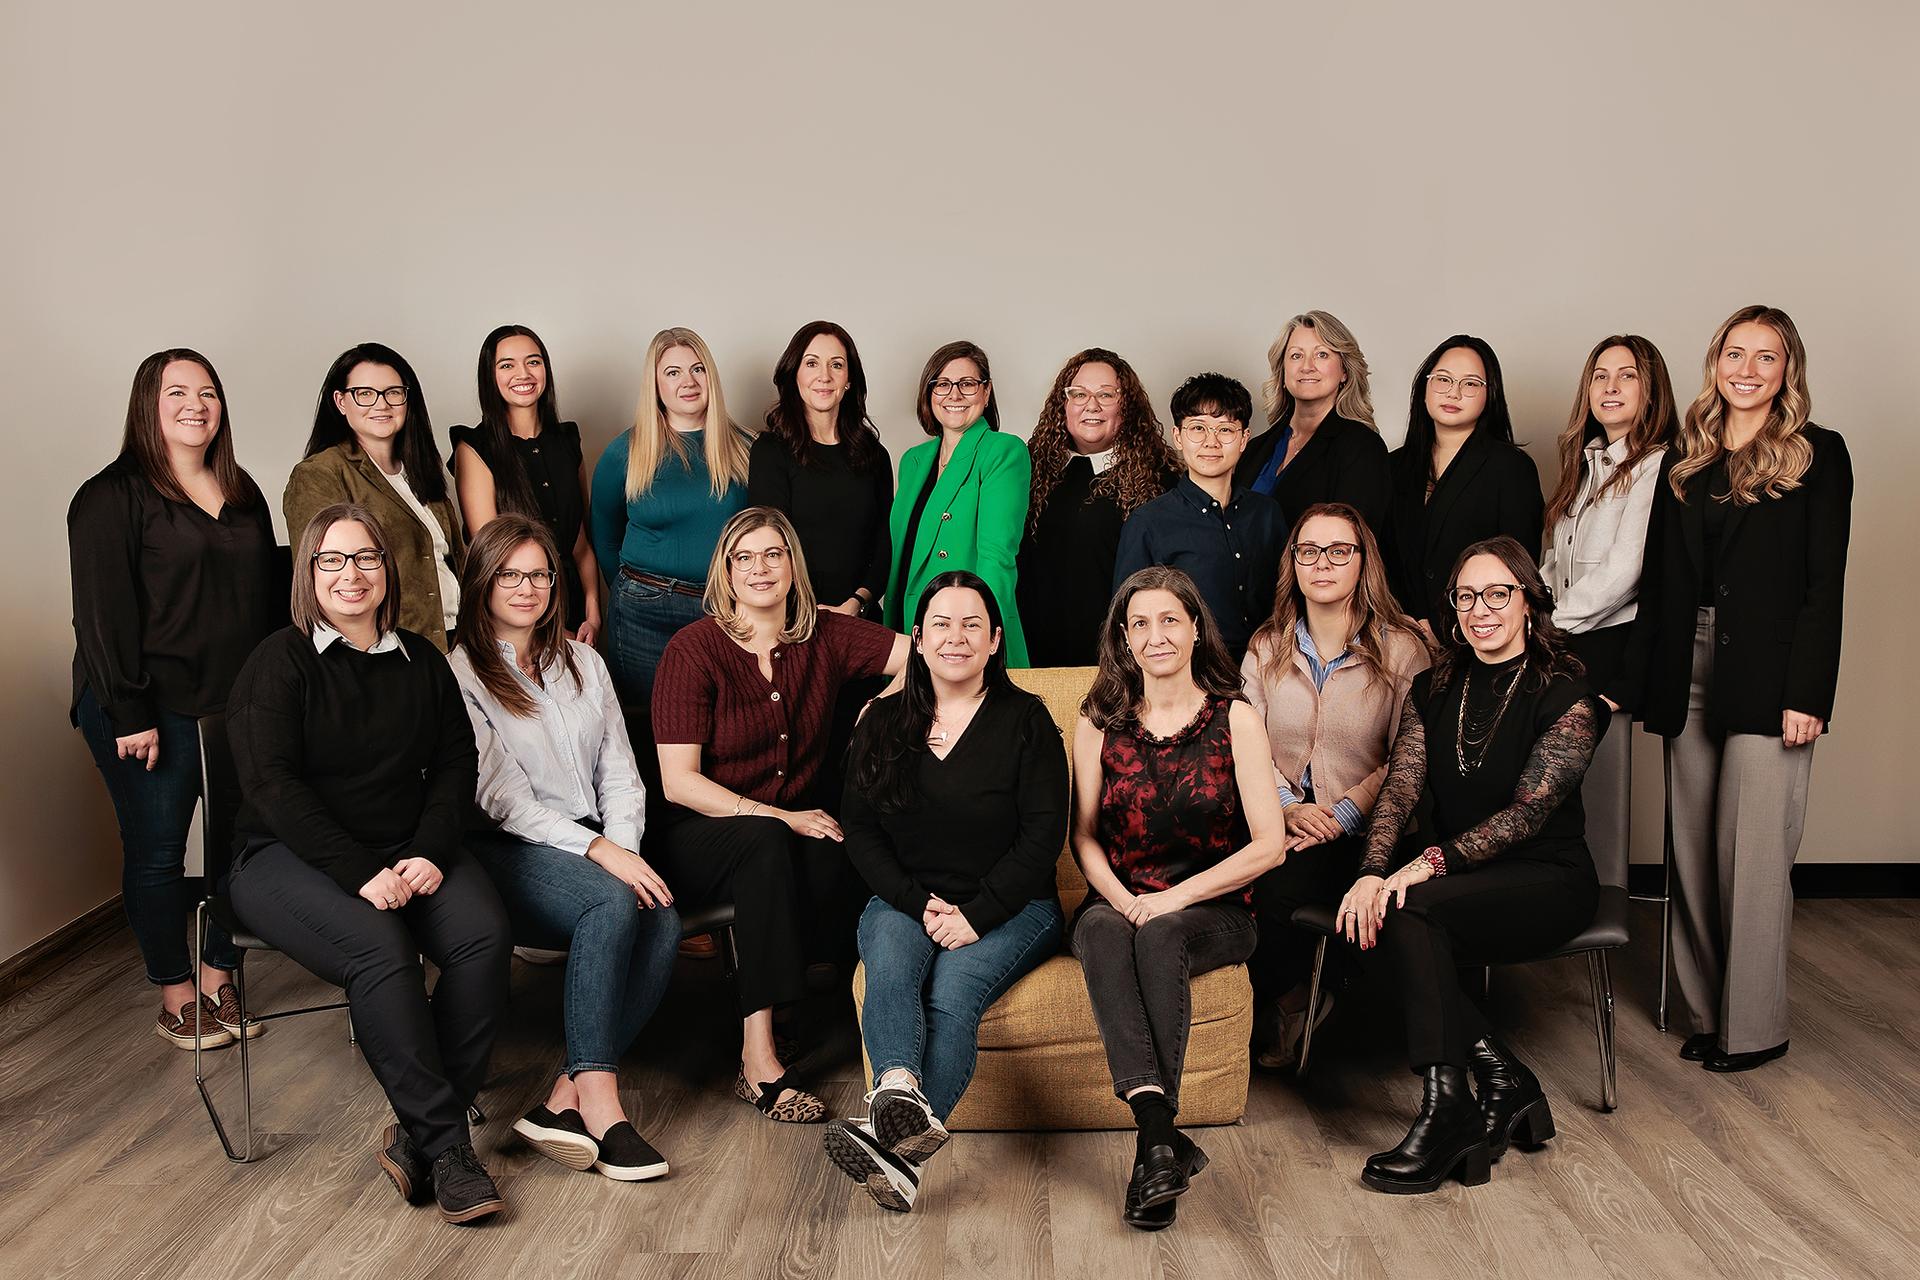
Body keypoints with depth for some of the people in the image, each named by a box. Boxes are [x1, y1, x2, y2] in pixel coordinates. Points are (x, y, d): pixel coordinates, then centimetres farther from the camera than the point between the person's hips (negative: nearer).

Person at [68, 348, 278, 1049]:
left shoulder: (244, 495, 14)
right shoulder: (112, 497, -5)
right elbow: (104, 613, -11)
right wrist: (130, 714, -16)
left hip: (241, 704, 5)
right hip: (154, 713, -5)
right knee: (157, 852, 3)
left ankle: (217, 973, 19)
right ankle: (175, 997, 15)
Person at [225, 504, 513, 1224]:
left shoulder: (421, 661, 14)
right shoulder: (278, 663, -1)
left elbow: (456, 764, 9)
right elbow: (272, 786, -10)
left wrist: (428, 853, -10)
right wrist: (361, 874, -20)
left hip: (409, 850, 4)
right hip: (290, 858, -4)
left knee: (485, 936, -25)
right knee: (380, 949, -34)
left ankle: (417, 1132, -17)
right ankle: (444, 1141, -25)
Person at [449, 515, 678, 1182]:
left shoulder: (584, 664, 20)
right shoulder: (460, 673, 1)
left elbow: (621, 776, 14)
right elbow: (502, 797, -9)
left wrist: (626, 849, -6)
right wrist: (599, 851, -19)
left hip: (599, 845, 5)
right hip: (507, 852, -5)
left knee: (662, 921, -27)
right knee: (614, 903, -34)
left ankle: (565, 1100, -25)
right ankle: (598, 1099, -30)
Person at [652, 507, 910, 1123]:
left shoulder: (826, 636, 3)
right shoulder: (694, 649, -8)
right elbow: (679, 782, -14)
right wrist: (780, 817, -20)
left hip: (793, 827, 3)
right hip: (699, 835, -3)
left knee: (835, 858, -31)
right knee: (766, 842, -36)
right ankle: (758, 1056, -33)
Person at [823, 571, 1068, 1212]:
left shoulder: (1026, 720, 3)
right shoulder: (884, 721, 11)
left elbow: (1044, 835, -5)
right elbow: (859, 828, 6)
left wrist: (975, 915, -15)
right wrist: (920, 904, -10)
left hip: (1007, 907, -2)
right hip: (903, 899, 2)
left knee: (953, 991, -31)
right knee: (890, 967, -32)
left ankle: (891, 1137, -48)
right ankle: (900, 1090, -57)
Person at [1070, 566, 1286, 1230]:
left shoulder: (1234, 718, 0)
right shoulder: (1099, 721, 7)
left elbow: (1269, 845, -5)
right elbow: (1085, 836, 9)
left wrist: (1175, 897, -13)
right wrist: (1124, 899, -10)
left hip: (1212, 908, -1)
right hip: (1117, 899, 2)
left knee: (1161, 937, -35)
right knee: (1102, 933, -34)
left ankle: (1151, 1148, -35)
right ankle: (1162, 1131, -46)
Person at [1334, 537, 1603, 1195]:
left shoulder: (1564, 697, -7)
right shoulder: (1434, 688, 9)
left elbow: (1528, 809, -17)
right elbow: (1399, 789, -1)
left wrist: (1432, 862, -29)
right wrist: (1373, 871, -20)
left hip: (1546, 878, -5)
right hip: (1455, 873, 5)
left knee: (1411, 911, -31)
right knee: (1370, 911, -26)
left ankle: (1447, 1110, -26)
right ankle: (1501, 1075, -19)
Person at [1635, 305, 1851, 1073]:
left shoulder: (1819, 455, 0)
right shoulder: (1684, 458, 12)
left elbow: (1825, 584, -6)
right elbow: (1659, 578, 11)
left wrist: (1807, 694, -13)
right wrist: (1650, 680, 5)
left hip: (1766, 677, -4)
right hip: (1688, 673, 5)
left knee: (1754, 854, -2)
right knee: (1694, 850, 8)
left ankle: (1754, 1025, 10)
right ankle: (1706, 1010, 20)